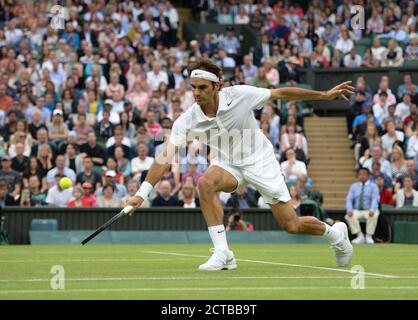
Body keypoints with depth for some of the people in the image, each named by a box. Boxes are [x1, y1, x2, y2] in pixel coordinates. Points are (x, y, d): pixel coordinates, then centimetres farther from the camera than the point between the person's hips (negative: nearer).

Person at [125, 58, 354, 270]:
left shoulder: (239, 95, -23)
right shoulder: (186, 121, -18)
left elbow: (281, 94, -13)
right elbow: (166, 157, -20)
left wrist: (325, 95, -10)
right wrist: (142, 193, -30)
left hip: (260, 160, -2)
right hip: (227, 164, 2)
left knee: (292, 226, -4)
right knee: (205, 183, -33)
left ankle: (335, 233, 30)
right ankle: (222, 253, -26)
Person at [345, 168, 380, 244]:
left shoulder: (373, 186, 4)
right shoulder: (354, 186, 14)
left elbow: (375, 199, -10)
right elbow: (349, 199, 5)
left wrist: (372, 210, -29)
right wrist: (349, 210, -16)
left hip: (369, 210, -3)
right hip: (356, 211, 3)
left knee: (374, 216, -36)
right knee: (349, 216, -29)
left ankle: (369, 236, -19)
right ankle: (360, 236, -18)